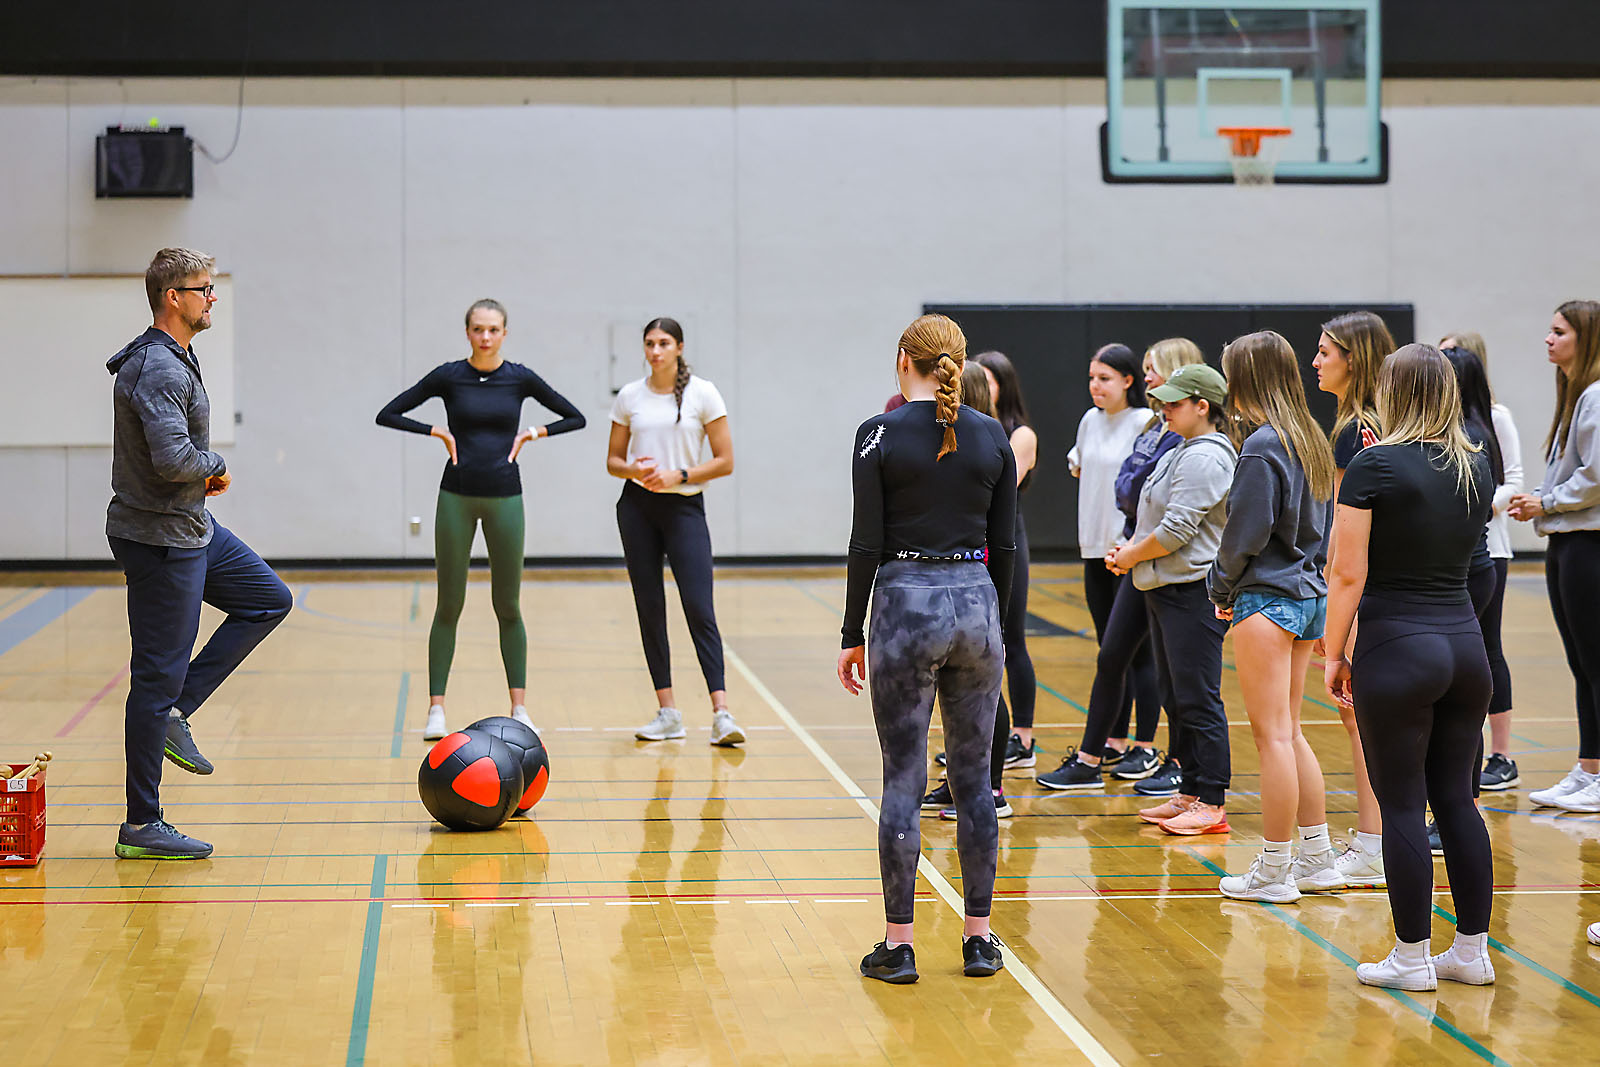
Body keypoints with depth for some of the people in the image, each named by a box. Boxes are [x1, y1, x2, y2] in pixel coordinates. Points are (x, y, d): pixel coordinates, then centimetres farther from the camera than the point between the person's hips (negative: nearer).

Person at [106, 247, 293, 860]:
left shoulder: (174, 359, 12)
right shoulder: (158, 368, -20)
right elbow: (172, 459, -31)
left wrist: (202, 473, 7)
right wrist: (215, 463, -11)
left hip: (192, 528, 10)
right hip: (161, 540, -10)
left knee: (269, 600, 19)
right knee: (158, 675, -5)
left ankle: (172, 714, 13)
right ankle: (141, 827, 3)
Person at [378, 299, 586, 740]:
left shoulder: (520, 378, 1)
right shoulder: (448, 376, -1)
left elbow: (575, 418, 9)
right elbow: (388, 415, 1)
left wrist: (534, 433, -3)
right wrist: (437, 432, -8)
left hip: (504, 497, 1)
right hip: (457, 496, -1)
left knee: (508, 606, 6)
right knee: (449, 605, 2)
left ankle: (519, 709, 12)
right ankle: (436, 709, 6)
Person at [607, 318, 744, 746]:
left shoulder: (702, 393, -2)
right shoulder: (630, 396, 6)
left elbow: (725, 461, -3)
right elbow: (613, 460, 12)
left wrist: (677, 476, -14)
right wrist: (633, 469, -10)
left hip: (685, 506, -3)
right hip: (637, 507, 3)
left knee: (699, 608, -12)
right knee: (649, 609, 3)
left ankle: (721, 712, -16)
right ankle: (667, 712, 10)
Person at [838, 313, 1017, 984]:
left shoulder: (880, 435, -7)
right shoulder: (993, 436, 4)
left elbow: (867, 544, -8)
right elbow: (1005, 544, 7)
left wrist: (853, 636, -1)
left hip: (906, 605, -3)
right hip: (976, 602, 3)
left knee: (903, 782, 1)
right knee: (974, 778, 10)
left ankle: (898, 946, 4)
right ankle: (980, 940, 15)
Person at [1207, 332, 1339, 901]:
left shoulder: (1262, 446, -15)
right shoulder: (1311, 439, 11)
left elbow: (1247, 533, -16)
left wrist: (1221, 585, 1)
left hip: (1267, 598, -9)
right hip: (1309, 594, 9)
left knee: (1273, 734, -4)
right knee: (1288, 733, 15)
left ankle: (1274, 870, 1)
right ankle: (1318, 859, 19)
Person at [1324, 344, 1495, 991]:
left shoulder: (1374, 468, -10)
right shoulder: (1477, 469, 7)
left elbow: (1348, 575, -11)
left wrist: (1335, 653, -3)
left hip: (1396, 647, -6)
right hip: (1466, 644, 6)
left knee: (1402, 805, 1)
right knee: (1456, 798, 12)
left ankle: (1412, 956, 7)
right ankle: (1473, 950, 17)